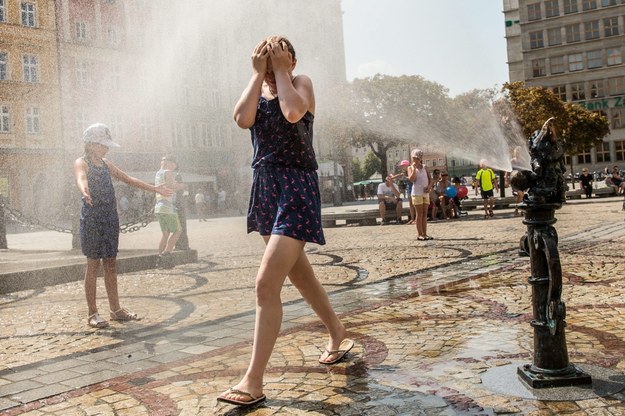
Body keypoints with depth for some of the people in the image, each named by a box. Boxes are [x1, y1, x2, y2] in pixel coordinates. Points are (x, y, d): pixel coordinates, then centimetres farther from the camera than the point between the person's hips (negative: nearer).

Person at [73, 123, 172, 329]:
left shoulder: (106, 164, 15)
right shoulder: (81, 163, -7)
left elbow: (128, 179, 20)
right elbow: (81, 178, -30)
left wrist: (154, 188, 17)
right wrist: (84, 192, -53)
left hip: (110, 218, 7)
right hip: (92, 218, -7)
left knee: (110, 263, 9)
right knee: (93, 263, -2)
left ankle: (116, 309, 16)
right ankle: (92, 313, 5)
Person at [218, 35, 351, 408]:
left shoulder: (302, 83, -2)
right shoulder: (257, 89, 12)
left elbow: (293, 112, -25)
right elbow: (242, 119, -9)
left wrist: (281, 70, -12)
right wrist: (258, 74, -5)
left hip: (297, 189, -7)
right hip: (265, 187, 8)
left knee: (267, 284, -15)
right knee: (299, 273, 20)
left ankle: (254, 381, -9)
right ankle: (338, 334, 42)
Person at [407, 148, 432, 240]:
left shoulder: (424, 167, 13)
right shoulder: (411, 168, 1)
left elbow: (430, 178, 12)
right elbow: (411, 179, -15)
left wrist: (429, 186, -6)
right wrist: (414, 168, -15)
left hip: (426, 192, 5)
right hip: (417, 193, -5)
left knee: (425, 214, 6)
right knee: (419, 214, -4)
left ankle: (424, 234, 10)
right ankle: (420, 234, 0)